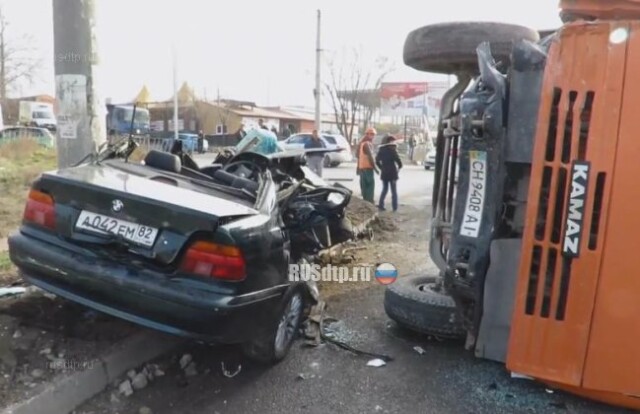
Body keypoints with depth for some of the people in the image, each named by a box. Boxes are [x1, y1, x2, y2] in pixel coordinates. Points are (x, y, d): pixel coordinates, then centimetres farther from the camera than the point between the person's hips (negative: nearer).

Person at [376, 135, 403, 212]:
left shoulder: (381, 150, 4)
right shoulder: (392, 150, -13)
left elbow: (377, 161, 6)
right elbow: (398, 160, -16)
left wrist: (382, 168, 13)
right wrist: (399, 167, 3)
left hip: (384, 173, 5)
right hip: (392, 172, -5)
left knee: (384, 189, 16)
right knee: (394, 191, 3)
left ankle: (381, 205, 7)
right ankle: (395, 207, 3)